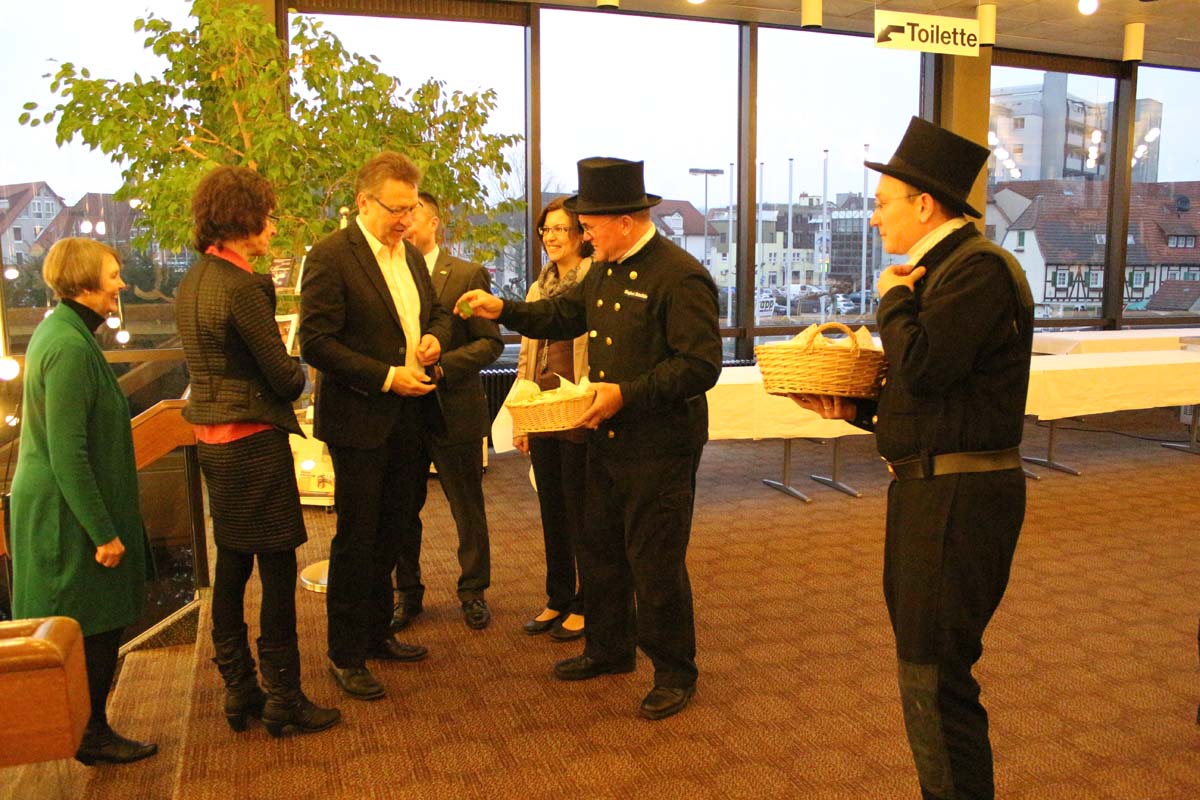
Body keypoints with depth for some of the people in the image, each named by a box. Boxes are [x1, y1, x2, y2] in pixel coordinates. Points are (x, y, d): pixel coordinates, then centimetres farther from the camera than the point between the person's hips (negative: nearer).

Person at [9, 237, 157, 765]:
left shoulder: (60, 331, 10)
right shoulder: (70, 347, -22)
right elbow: (68, 455, -24)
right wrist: (104, 532, -20)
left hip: (55, 507, 10)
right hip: (67, 512, -10)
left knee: (100, 623, 18)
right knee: (93, 627, 4)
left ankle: (90, 727, 30)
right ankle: (90, 735, 19)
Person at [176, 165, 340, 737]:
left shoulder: (191, 282, 10)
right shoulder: (242, 287, -18)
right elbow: (284, 378, -15)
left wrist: (279, 368, 9)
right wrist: (297, 370, 6)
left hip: (211, 440, 9)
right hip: (254, 441, -9)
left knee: (231, 565, 16)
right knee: (278, 569, 1)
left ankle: (238, 691, 27)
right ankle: (283, 700, 11)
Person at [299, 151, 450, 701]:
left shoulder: (411, 255, 12)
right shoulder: (330, 256, -11)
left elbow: (438, 313, 23)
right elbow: (315, 343, -16)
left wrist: (435, 336, -1)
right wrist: (386, 377, -19)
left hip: (411, 418, 7)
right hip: (361, 419, -7)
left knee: (392, 532, 17)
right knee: (357, 539, 3)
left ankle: (376, 632, 34)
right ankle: (346, 655, 18)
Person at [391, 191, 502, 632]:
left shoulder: (468, 275, -4)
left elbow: (491, 341, -7)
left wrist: (441, 365, -19)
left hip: (454, 411, -3)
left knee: (468, 509, 9)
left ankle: (473, 591, 26)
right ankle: (407, 592, 30)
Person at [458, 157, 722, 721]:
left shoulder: (680, 277, -18)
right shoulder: (606, 272, 11)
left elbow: (700, 366, -22)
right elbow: (564, 315, 23)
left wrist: (627, 393, -25)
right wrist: (502, 310, 10)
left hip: (659, 447, -9)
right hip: (607, 440, 9)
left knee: (656, 562, 2)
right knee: (599, 549, 19)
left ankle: (674, 674, 22)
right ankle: (609, 649, 38)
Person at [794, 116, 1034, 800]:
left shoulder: (980, 267, -15)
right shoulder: (945, 267, 17)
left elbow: (924, 365, -26)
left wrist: (893, 298, -9)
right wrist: (856, 408, 6)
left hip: (959, 499, -11)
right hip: (930, 487, 11)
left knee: (935, 680, -5)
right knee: (926, 665, 19)